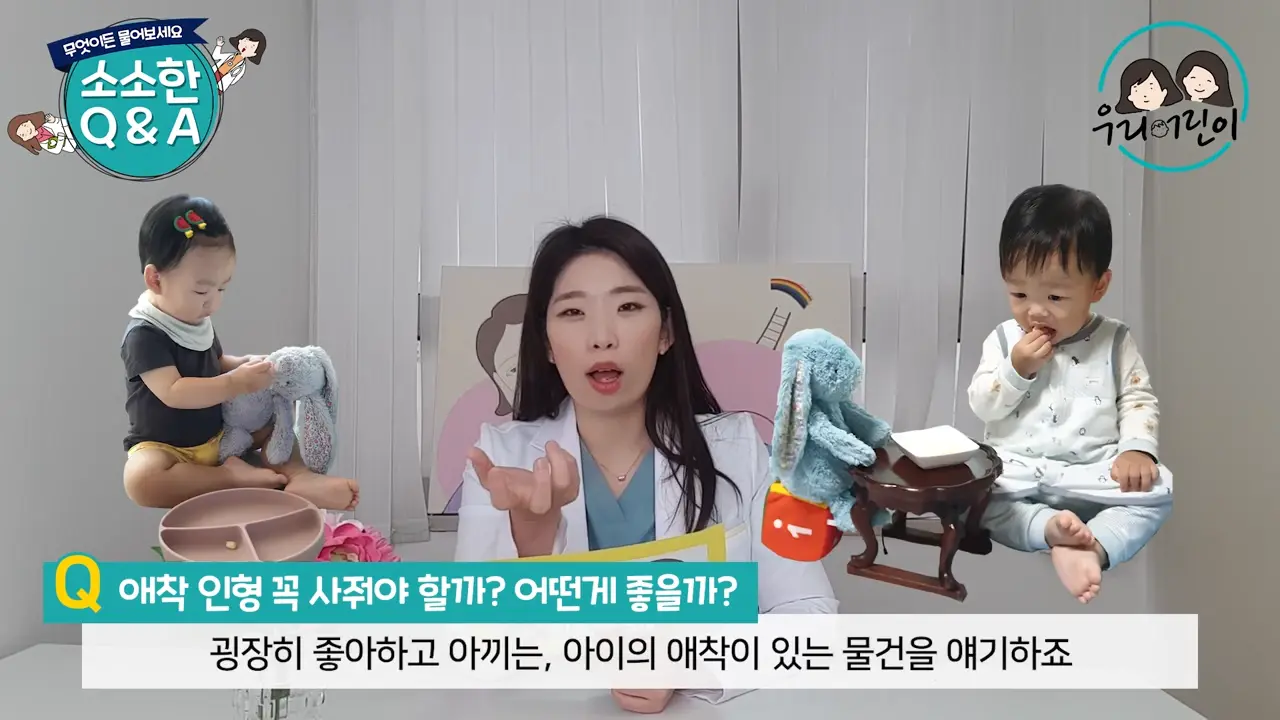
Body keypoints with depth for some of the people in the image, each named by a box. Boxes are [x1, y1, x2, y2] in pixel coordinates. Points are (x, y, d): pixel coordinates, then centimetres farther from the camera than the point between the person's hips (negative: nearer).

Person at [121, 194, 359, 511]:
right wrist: (236, 383, -34)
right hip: (164, 447, -8)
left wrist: (244, 364, -1)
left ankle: (299, 477, -27)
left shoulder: (198, 321, 5)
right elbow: (173, 393, -30)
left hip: (218, 436, 8)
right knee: (140, 479, -37)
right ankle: (233, 477, -32)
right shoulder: (144, 334, -20)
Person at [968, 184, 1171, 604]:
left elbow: (1138, 399, 4)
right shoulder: (1004, 340, 4)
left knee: (1157, 490, -24)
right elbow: (982, 407, 0)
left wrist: (1137, 448, -15)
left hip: (1092, 471, 1)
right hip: (1016, 470, 0)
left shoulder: (1114, 341, 3)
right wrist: (1016, 369, -15)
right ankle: (1049, 527, -40)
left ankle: (1095, 546, -38)